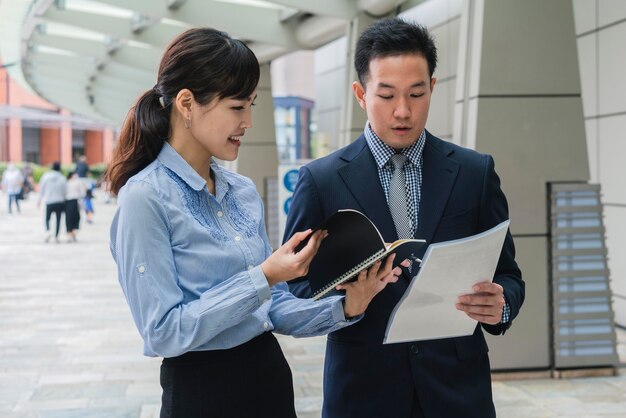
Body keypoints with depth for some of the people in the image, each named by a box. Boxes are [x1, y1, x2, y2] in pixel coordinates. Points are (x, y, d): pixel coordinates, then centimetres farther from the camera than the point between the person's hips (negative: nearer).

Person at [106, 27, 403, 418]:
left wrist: (345, 308, -8)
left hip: (271, 376, 7)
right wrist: (262, 278, -22)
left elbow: (274, 308, 8)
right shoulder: (145, 197, -15)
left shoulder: (245, 191, 5)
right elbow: (164, 332, -19)